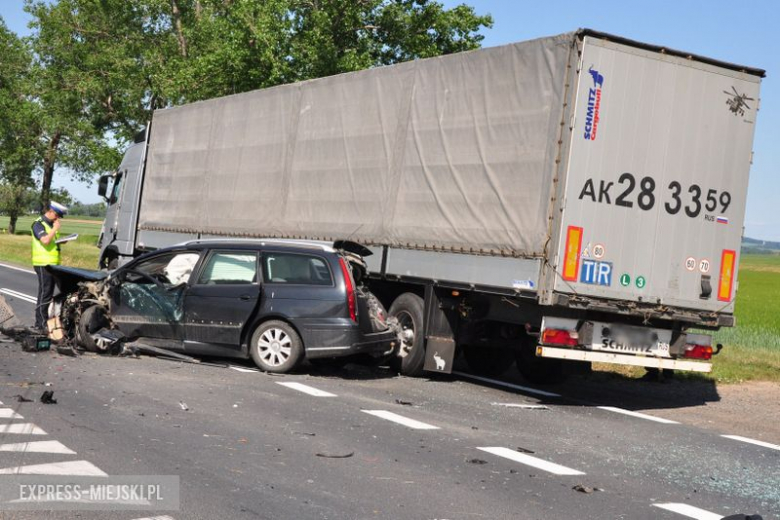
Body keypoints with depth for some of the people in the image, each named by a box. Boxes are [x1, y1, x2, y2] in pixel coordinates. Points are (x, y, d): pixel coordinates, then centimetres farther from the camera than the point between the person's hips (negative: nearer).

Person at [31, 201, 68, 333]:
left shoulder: (51, 224, 18)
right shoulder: (38, 224, -10)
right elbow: (45, 240, -25)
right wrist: (55, 229, -16)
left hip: (53, 263, 9)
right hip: (43, 264, -9)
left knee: (48, 293, 12)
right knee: (44, 293, -9)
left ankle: (45, 321, 19)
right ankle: (41, 324, -7)